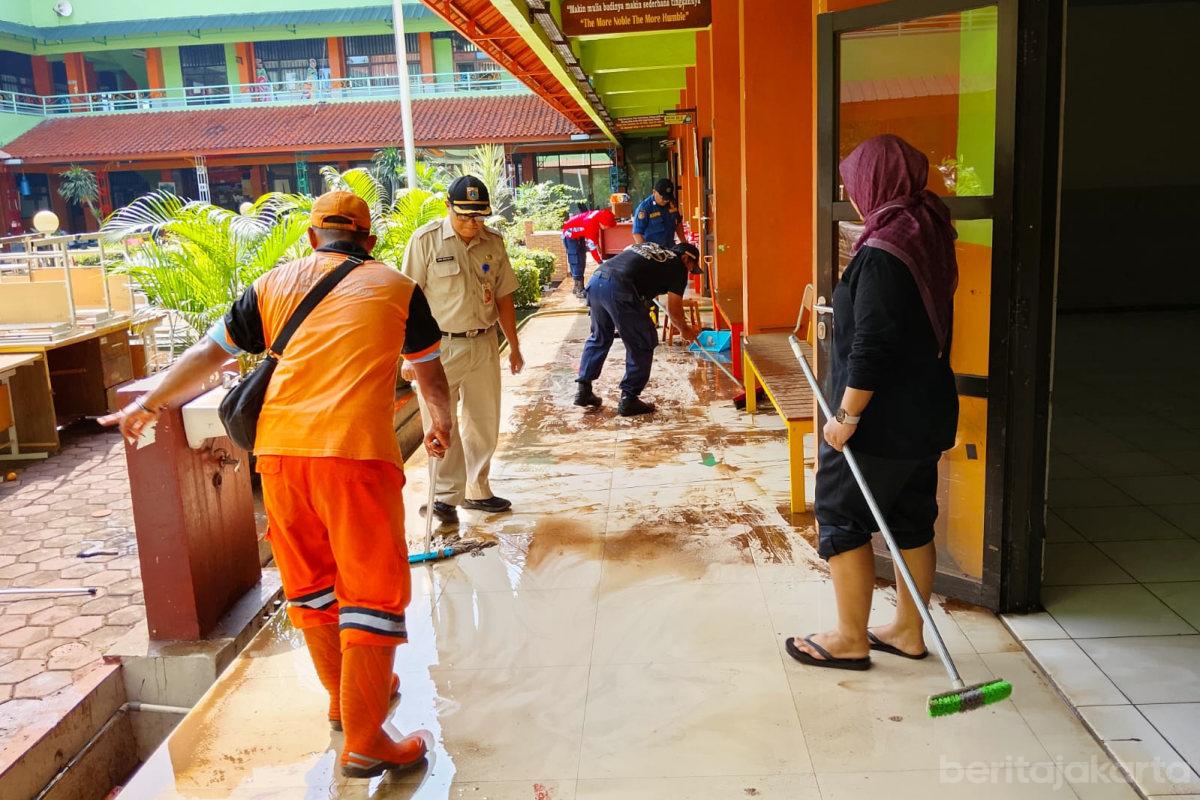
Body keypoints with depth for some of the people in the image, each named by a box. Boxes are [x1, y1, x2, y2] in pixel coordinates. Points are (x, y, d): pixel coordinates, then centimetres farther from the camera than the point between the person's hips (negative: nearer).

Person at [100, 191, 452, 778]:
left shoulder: (275, 284, 16)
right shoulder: (394, 286, 11)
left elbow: (208, 353, 20)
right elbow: (430, 372, 23)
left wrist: (148, 404, 34)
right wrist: (440, 425, 41)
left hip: (279, 448, 4)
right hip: (356, 449, -4)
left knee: (309, 581, 19)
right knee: (374, 590, 4)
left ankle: (345, 696, 37)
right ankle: (364, 742, 7)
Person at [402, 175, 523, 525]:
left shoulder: (493, 242, 4)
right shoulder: (426, 240, -10)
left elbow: (503, 297, 12)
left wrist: (514, 347, 14)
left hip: (484, 344, 5)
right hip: (440, 346, -5)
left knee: (484, 423, 13)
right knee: (443, 425, -1)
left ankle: (476, 490, 28)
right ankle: (445, 496, 13)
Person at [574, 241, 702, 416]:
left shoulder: (648, 246, 32)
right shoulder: (678, 266, 13)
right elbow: (673, 309, 11)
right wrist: (685, 330, 29)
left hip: (596, 279, 7)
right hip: (620, 289, -7)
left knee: (599, 337, 25)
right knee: (642, 345, 8)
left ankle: (583, 389, 24)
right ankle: (629, 399, 10)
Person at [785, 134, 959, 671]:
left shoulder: (883, 251, -21)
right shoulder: (929, 237, 9)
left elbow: (871, 344, -25)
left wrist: (847, 414, -19)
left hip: (879, 419, -9)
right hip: (925, 412, 9)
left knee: (841, 520, 3)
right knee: (912, 520, 15)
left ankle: (851, 639, 13)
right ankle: (908, 631, 27)